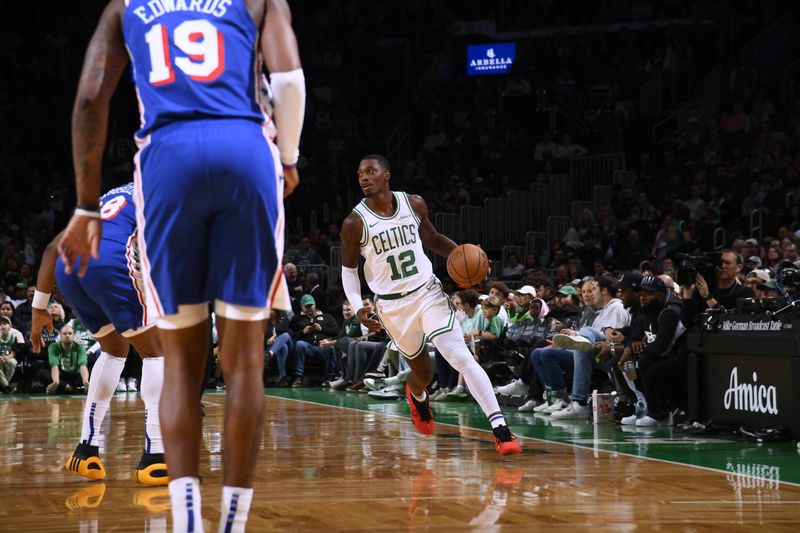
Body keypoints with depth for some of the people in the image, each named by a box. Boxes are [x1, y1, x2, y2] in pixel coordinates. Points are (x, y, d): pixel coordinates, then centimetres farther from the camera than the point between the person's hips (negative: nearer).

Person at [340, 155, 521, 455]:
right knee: (423, 373, 12)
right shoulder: (354, 223, -8)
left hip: (428, 293, 0)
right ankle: (417, 396, 52)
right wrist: (358, 308, -11)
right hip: (392, 306, 0)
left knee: (461, 358, -16)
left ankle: (500, 428, -21)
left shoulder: (414, 204, -1)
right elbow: (349, 269, 3)